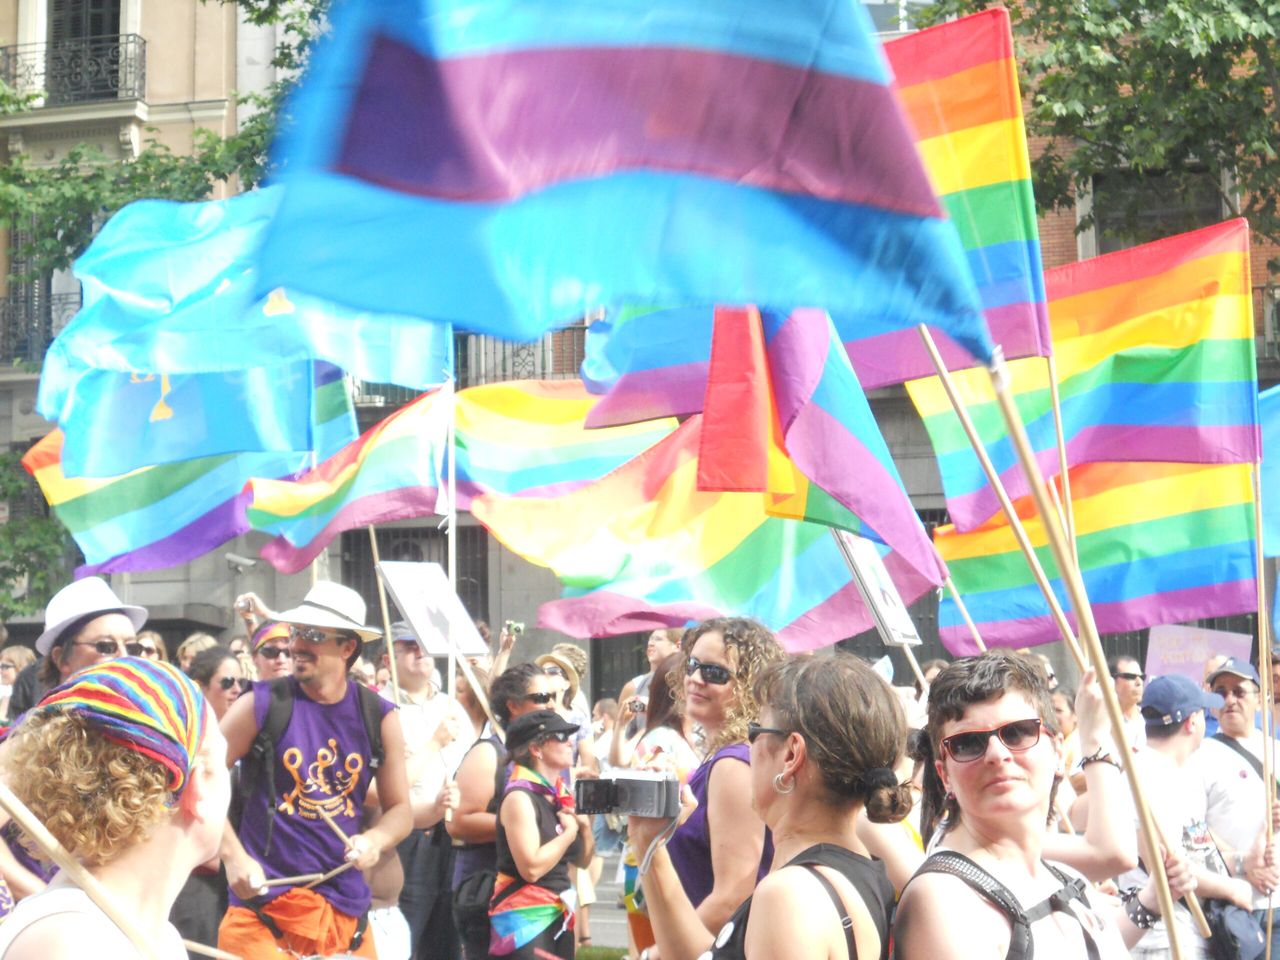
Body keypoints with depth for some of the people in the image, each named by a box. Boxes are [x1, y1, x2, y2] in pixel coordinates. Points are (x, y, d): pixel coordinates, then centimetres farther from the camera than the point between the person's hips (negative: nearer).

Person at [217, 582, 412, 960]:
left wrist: (375, 840, -12)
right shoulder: (262, 704, -4)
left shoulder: (379, 717, 4)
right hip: (263, 901, -3)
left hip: (345, 906, 3)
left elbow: (400, 810, 10)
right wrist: (233, 856, -12)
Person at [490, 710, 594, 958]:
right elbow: (531, 868, -24)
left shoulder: (561, 795, 10)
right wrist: (569, 832, -12)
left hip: (559, 915, 8)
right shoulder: (519, 797, -14)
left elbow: (582, 860, 19)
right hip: (524, 918, -8)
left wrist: (584, 826, 0)